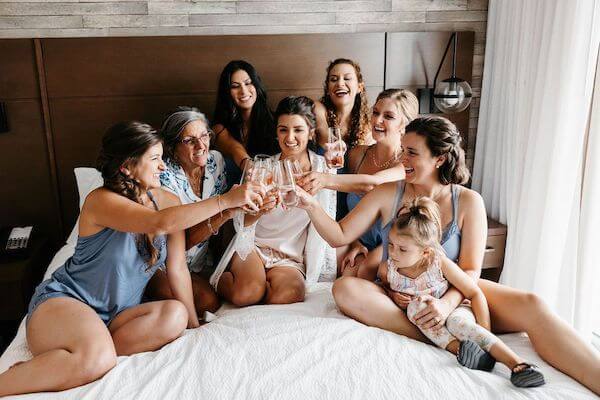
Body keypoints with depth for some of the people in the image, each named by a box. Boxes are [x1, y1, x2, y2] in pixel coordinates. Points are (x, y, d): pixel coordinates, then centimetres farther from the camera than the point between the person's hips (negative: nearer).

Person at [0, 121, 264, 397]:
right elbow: (161, 223, -34)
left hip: (117, 316, 7)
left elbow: (177, 269, 0)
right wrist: (225, 200, -32)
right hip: (62, 301, -6)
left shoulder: (166, 201, 1)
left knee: (175, 316, -26)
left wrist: (194, 326, -3)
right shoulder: (101, 200, -16)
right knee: (97, 358, -38)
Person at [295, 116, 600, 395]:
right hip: (399, 298, 1)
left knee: (531, 306, -26)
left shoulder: (468, 202, -3)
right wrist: (311, 205, -16)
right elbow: (340, 236, 0)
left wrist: (447, 303, -27)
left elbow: (470, 270, -7)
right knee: (344, 288, -32)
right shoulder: (388, 194, 0)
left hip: (454, 294, 0)